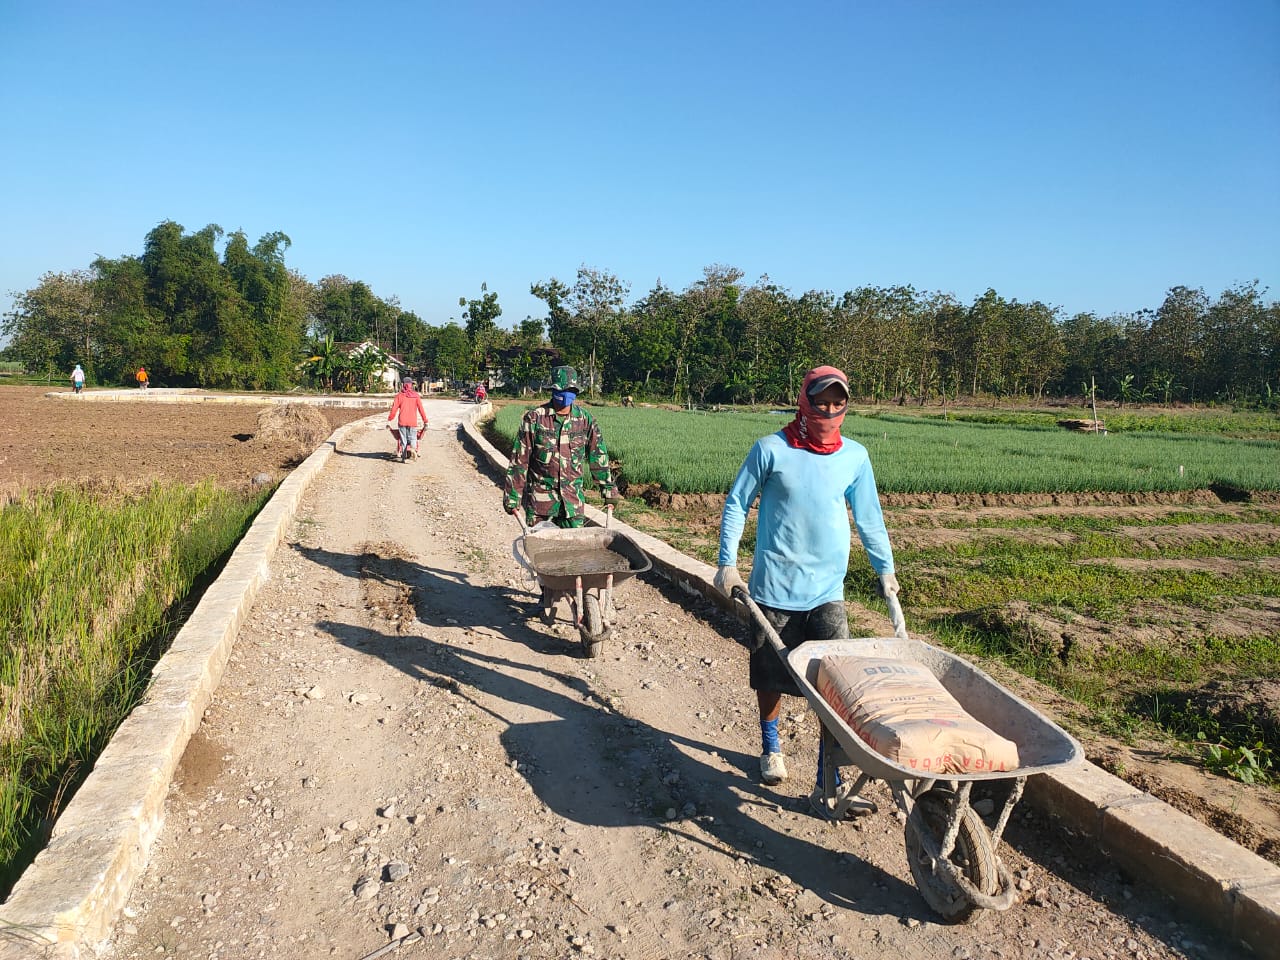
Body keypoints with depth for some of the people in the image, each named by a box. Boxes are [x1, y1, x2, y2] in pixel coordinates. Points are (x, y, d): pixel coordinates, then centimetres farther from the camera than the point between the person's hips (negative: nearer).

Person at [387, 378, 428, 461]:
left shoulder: (399, 395, 0)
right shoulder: (416, 395, 1)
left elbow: (394, 409, -4)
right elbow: (421, 409, -1)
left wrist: (389, 420, 2)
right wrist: (425, 421, 3)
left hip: (402, 421, 0)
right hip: (413, 422, 0)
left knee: (403, 439, 10)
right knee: (413, 439, 5)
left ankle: (404, 457, 11)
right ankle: (413, 448, -27)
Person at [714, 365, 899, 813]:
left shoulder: (855, 456, 2)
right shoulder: (771, 449, -7)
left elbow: (868, 517, 13)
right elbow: (737, 503, -1)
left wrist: (885, 569, 16)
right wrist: (727, 562, -5)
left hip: (828, 590, 2)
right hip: (774, 586, -1)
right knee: (770, 675, 13)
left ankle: (828, 784, 4)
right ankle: (770, 747, 39)